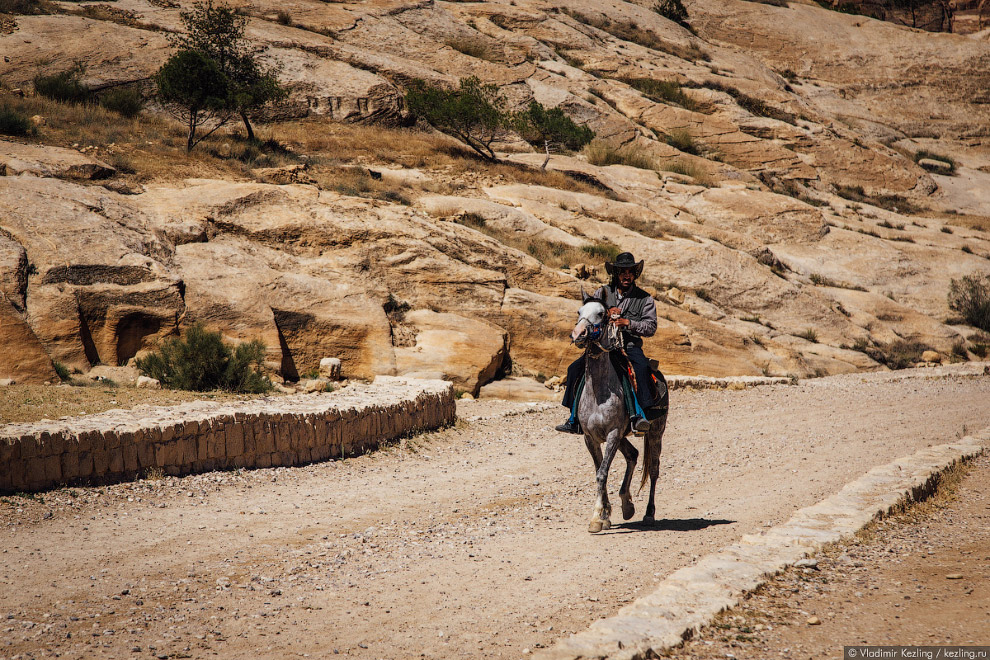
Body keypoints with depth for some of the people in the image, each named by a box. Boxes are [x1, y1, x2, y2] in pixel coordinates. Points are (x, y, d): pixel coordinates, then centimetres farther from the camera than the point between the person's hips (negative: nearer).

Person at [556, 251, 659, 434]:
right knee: (575, 369, -16)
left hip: (630, 345, -2)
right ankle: (574, 419, -10)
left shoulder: (644, 299, 5)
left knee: (642, 368, -35)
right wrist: (606, 313, -10)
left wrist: (628, 323, -17)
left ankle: (638, 415, -37)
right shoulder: (603, 293, 11)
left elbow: (651, 327, -2)